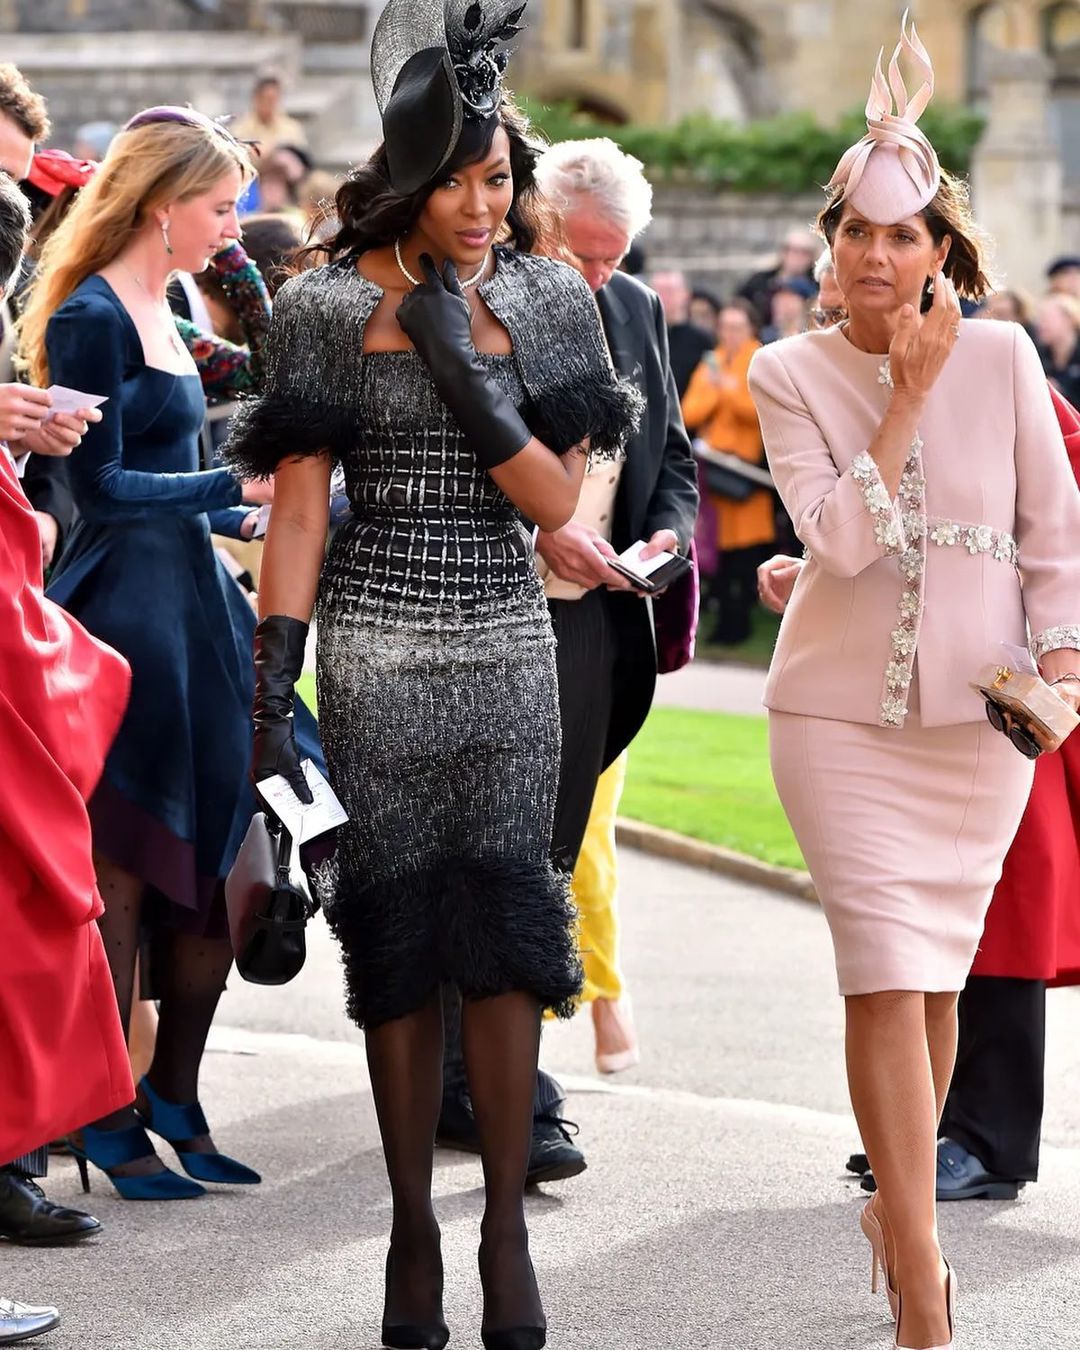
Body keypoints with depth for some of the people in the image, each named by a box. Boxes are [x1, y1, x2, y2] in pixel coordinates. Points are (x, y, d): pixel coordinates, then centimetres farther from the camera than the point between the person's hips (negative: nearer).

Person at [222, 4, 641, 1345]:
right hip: (376, 647, -1)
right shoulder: (331, 306, -1)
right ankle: (413, 1231, 9)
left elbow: (555, 496, -2)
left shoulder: (546, 301, 4)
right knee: (397, 931, 1)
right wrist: (271, 683, -9)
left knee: (502, 924, -5)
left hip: (505, 644, 1)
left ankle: (506, 1226, 2)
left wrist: (463, 364, -14)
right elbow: (298, 509, -3)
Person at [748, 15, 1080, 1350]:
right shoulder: (791, 375, -3)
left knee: (939, 973, 12)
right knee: (886, 973, -11)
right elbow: (840, 536, -15)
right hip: (843, 714, -2)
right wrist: (908, 396, -15)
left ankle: (897, 1205, 35)